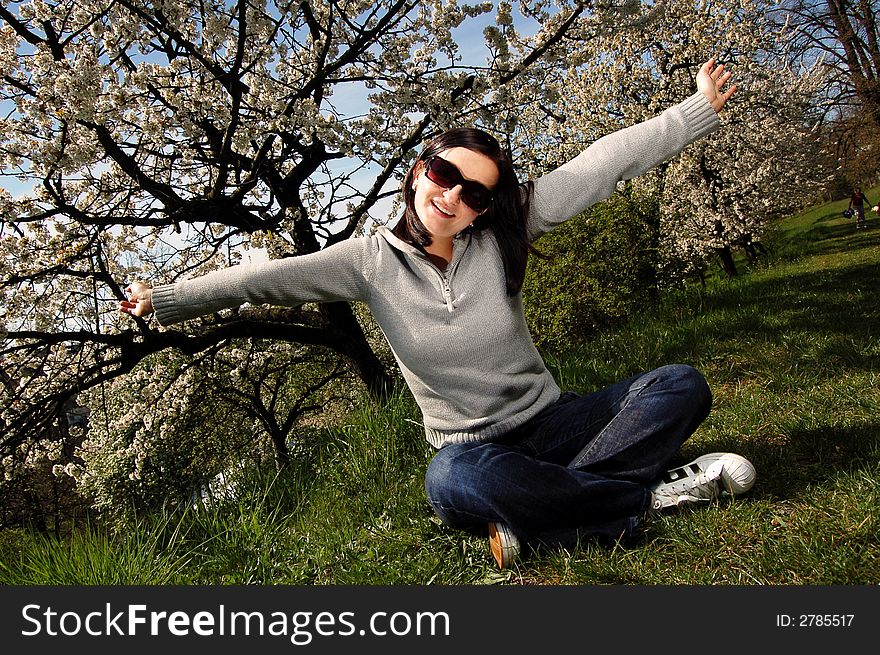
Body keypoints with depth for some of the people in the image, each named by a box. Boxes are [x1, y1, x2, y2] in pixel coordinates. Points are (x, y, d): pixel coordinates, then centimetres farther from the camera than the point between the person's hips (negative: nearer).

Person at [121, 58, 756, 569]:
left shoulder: (502, 234, -5)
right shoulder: (373, 261, -5)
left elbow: (602, 165, -7)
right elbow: (268, 278, -8)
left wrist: (701, 107, -4)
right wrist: (165, 301, -11)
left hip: (552, 421, 3)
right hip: (477, 451, -2)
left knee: (680, 385, -16)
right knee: (451, 481, -39)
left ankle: (532, 516, -26)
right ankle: (656, 493, -23)